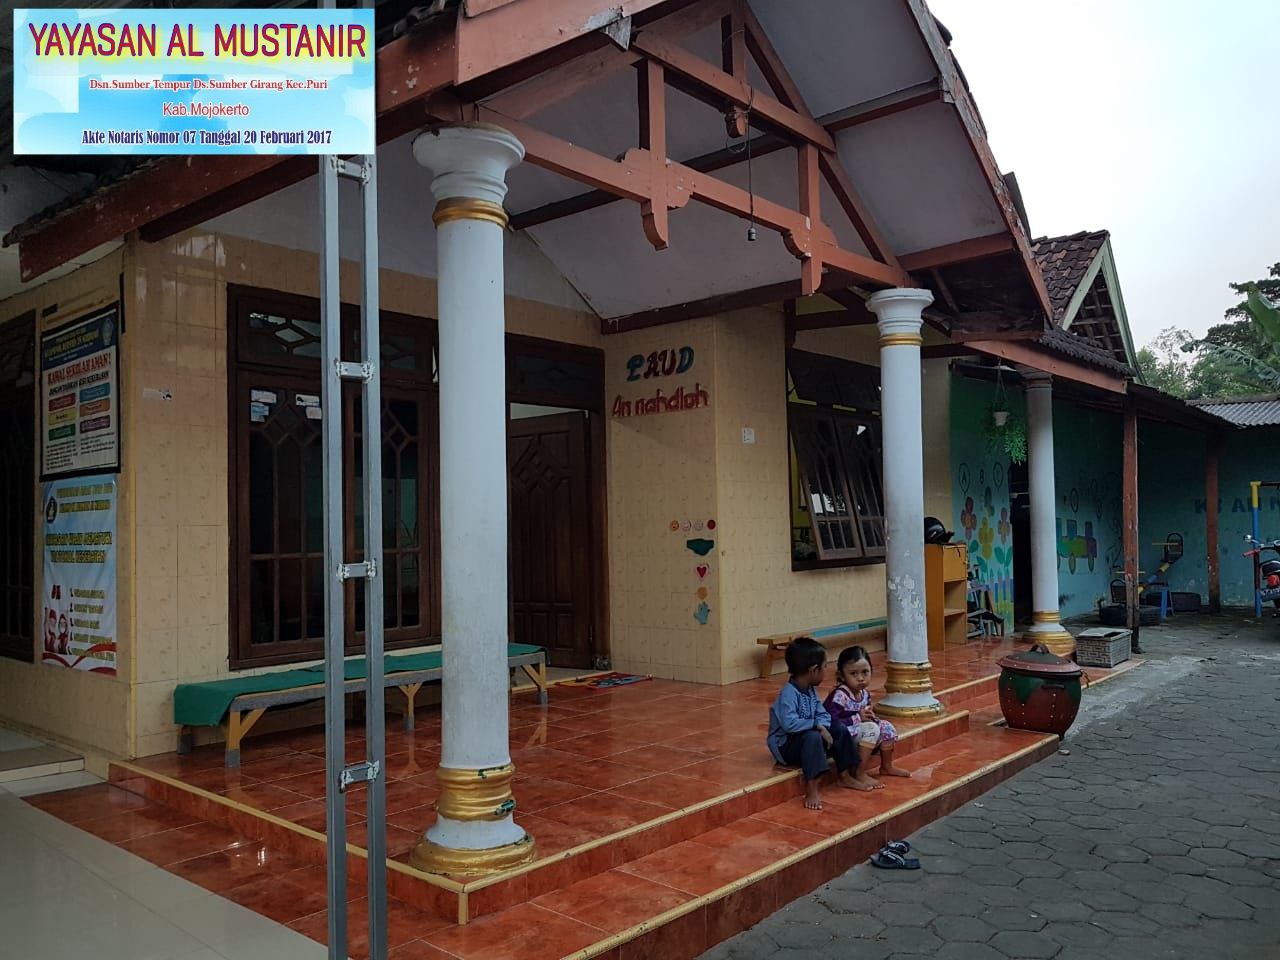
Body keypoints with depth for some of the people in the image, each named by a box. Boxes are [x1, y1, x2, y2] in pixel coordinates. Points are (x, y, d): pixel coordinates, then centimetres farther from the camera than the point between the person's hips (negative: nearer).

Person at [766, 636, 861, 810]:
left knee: (840, 729, 0)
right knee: (813, 737, -35)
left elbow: (822, 714, 3)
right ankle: (812, 789, -34)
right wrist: (817, 725, -31)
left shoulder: (811, 690, 4)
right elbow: (789, 723, -36)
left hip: (807, 736, 9)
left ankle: (844, 776, 12)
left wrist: (824, 727, -19)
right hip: (785, 745, -9)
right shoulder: (788, 694, -25)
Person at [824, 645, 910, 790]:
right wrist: (858, 718, -25)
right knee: (870, 728, -27)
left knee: (887, 727, 1)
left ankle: (887, 767, 21)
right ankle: (860, 775, -22)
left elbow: (867, 715, 19)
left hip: (859, 731, 9)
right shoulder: (839, 696, -25)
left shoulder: (865, 694, 2)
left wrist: (871, 716, -7)